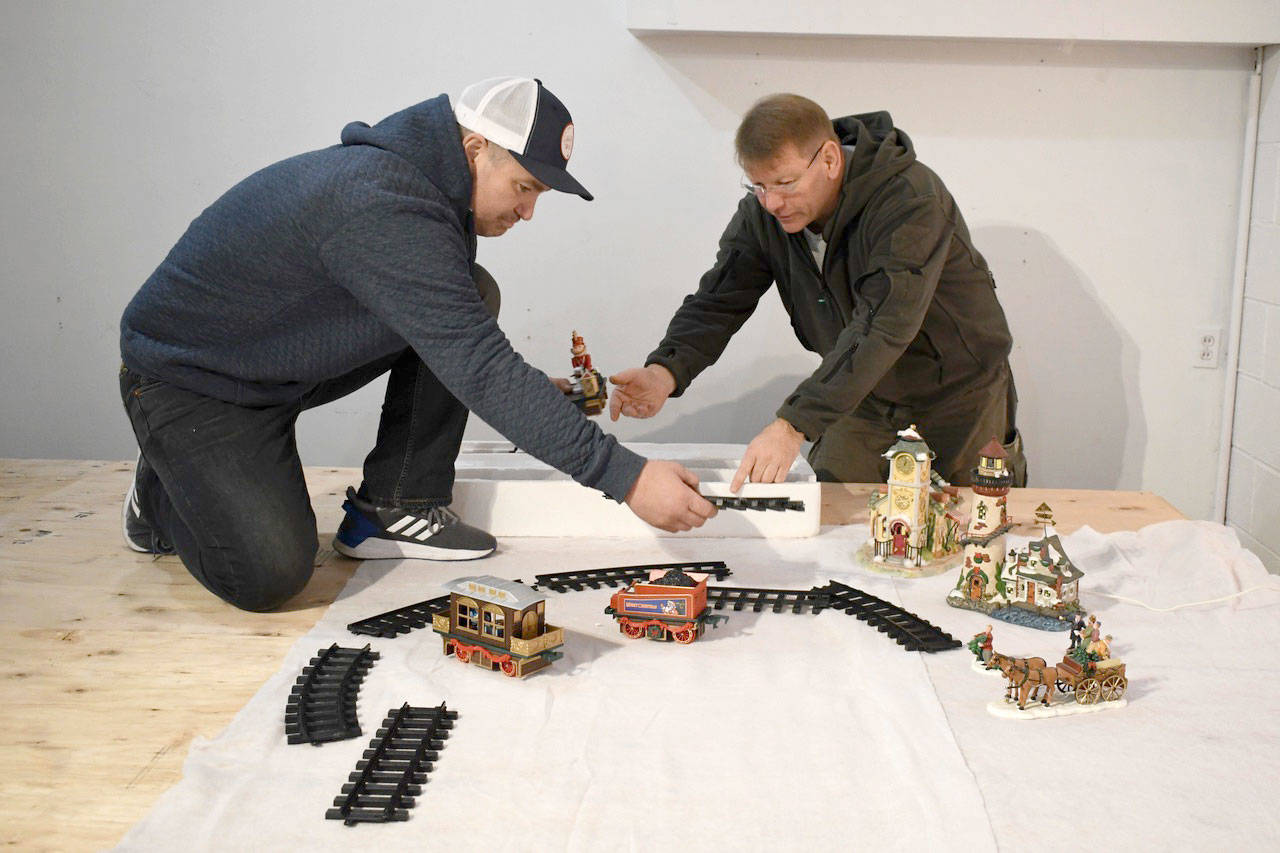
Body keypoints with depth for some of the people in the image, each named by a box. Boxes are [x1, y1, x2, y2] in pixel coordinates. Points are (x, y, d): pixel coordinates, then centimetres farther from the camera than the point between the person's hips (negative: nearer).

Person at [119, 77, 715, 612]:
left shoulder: (413, 179, -3)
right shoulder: (380, 204, -33)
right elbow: (478, 367, -38)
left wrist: (551, 401, -1)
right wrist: (626, 476, -38)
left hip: (283, 366, 9)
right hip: (187, 380, -8)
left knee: (473, 296, -6)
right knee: (270, 575, -24)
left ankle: (394, 508, 1)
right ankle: (164, 490, 8)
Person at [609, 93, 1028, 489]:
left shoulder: (911, 199, -33)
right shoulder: (762, 213, -13)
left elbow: (882, 326, -42)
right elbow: (718, 300, -15)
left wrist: (795, 424, -50)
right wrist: (666, 371, -37)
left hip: (959, 384, -4)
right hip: (867, 389, 5)